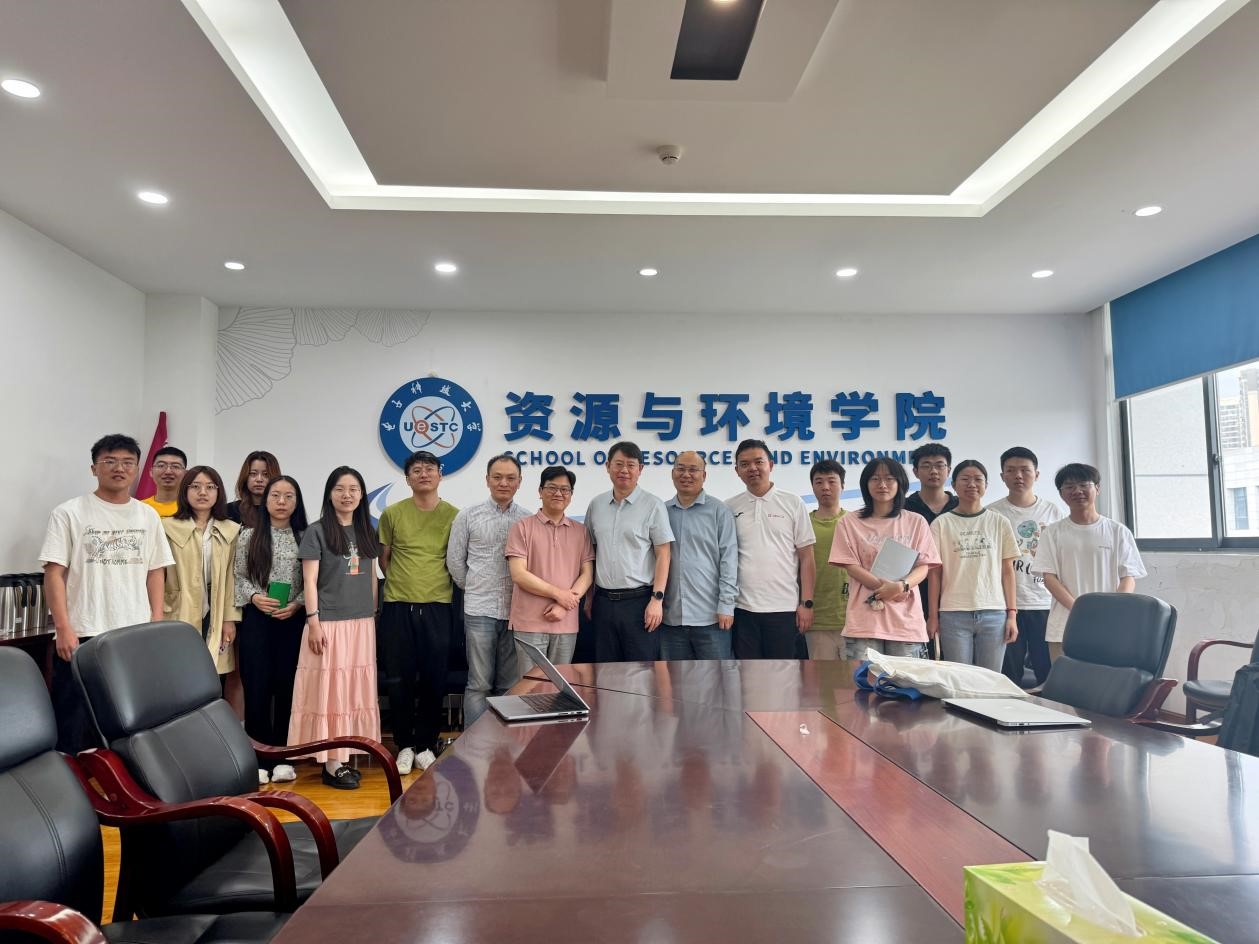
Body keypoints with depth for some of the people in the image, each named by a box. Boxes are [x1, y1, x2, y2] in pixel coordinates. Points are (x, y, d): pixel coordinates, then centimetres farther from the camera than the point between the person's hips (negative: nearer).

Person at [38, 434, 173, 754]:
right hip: (82, 636, -3)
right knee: (75, 726, 3)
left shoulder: (148, 516, 9)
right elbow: (54, 573, -5)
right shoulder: (68, 513, -2)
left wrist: (157, 622, 5)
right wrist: (64, 628, -12)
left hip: (137, 636, 3)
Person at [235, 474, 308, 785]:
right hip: (256, 619, 0)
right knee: (257, 685, -1)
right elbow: (238, 576, 5)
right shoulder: (248, 535, 5)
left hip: (293, 619, 0)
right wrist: (254, 597, -11)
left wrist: (296, 604, -11)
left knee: (287, 685, 4)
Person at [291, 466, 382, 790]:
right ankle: (332, 763, 4)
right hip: (329, 623, -5)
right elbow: (309, 581, -8)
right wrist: (313, 623, -14)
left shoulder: (366, 531, 11)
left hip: (362, 623, 6)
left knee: (356, 690, 8)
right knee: (330, 690, -2)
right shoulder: (317, 532, -4)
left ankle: (345, 758, 18)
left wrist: (373, 615, 13)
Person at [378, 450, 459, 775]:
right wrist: (404, 583, 7)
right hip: (398, 606, 0)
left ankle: (426, 745, 20)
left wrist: (437, 584, 5)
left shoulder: (453, 515, 0)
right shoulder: (392, 513, 1)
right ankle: (404, 745, 22)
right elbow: (384, 559, 11)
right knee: (399, 679, 6)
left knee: (434, 679, 5)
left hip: (438, 607, 0)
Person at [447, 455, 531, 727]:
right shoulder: (468, 517, 3)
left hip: (517, 611, 2)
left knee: (511, 686, 9)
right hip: (480, 610, -2)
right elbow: (455, 561, 8)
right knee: (479, 685, 2)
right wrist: (473, 591, 11)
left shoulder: (529, 520, 5)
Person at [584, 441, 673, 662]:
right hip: (604, 601, 4)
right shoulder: (596, 505, 9)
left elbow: (663, 555, -5)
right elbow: (590, 553, 14)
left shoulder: (653, 505, -4)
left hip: (639, 600, -4)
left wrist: (657, 599, -12)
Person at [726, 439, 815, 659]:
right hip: (743, 608, 1)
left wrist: (807, 603, -4)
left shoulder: (792, 503, 3)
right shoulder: (729, 508, 6)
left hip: (784, 608, -1)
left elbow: (806, 558, 2)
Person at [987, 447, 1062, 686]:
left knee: (1051, 674, 3)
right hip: (1006, 604, -2)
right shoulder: (992, 513, 2)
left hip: (1046, 604, 2)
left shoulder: (1053, 512, 9)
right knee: (1009, 676, 2)